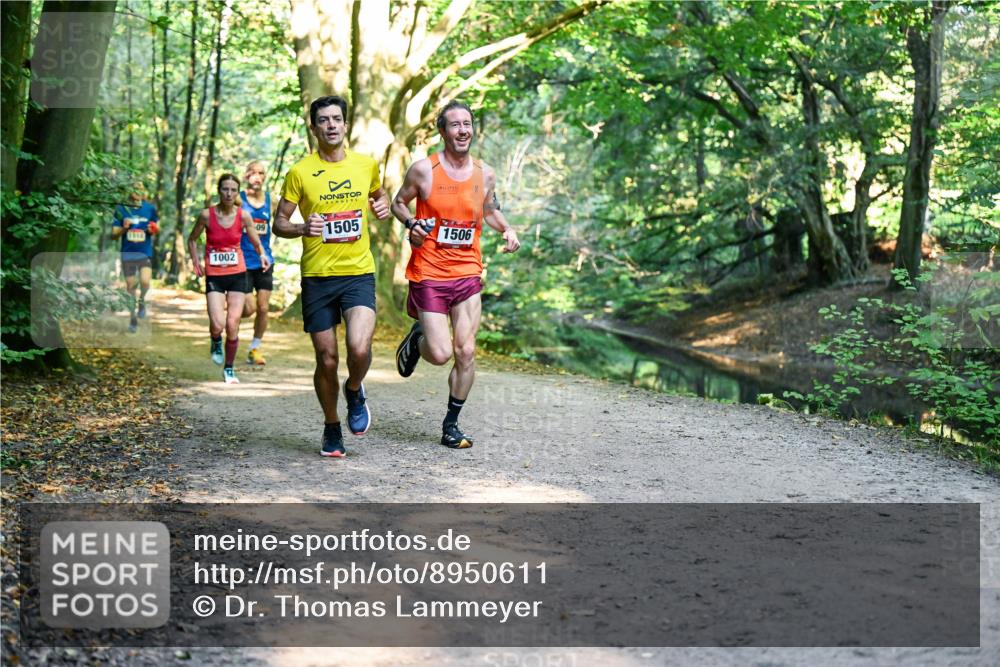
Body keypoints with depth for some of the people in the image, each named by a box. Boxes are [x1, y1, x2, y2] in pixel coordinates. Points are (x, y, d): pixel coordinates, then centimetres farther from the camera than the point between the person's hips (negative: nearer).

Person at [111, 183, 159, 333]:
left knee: (145, 282, -21)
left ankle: (142, 301, 11)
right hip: (127, 254, 1)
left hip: (145, 253, -1)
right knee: (130, 287, 6)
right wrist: (123, 229, -19)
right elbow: (113, 235, 1)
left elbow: (157, 228, 14)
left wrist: (154, 230, -9)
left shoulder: (150, 208, 0)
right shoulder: (121, 209, -2)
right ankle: (133, 319, 21)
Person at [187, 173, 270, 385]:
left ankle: (229, 368, 18)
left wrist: (262, 254, -11)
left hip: (237, 274, 1)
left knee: (232, 325, -2)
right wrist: (196, 263, 1)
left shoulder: (243, 216, -3)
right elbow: (192, 239, 8)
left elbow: (256, 243, 6)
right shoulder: (207, 215, -6)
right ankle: (216, 342, 23)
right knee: (217, 325, -15)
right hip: (214, 276, -1)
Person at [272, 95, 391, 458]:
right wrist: (302, 228, -17)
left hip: (359, 272, 1)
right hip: (317, 276, 0)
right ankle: (331, 429, 26)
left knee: (359, 348, -21)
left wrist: (383, 205, 4)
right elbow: (279, 223, 4)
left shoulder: (367, 165, 6)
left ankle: (354, 390, 14)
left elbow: (378, 195, 28)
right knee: (327, 360, 3)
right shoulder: (299, 172, -1)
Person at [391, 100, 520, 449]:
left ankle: (451, 424, 16)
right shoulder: (423, 169, -6)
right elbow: (398, 203, 8)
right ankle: (416, 339, 29)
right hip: (429, 274, -3)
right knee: (441, 354, -8)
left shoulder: (485, 173, 6)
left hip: (468, 273, 3)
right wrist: (411, 224, -13)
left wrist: (507, 229, 2)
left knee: (466, 352, -1)